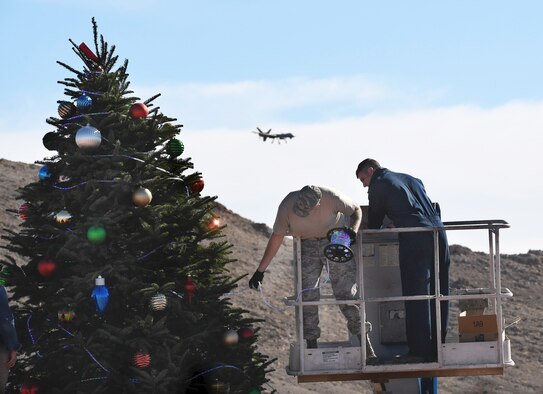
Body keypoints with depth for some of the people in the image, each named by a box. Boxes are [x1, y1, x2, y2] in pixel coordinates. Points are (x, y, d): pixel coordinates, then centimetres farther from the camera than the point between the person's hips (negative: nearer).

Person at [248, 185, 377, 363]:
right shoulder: (287, 206, -23)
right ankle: (311, 345, -2)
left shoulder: (331, 198, -29)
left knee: (345, 292, -11)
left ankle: (365, 343, -9)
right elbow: (276, 238, -9)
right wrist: (260, 270, -7)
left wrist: (353, 229, -29)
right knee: (307, 294, -9)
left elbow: (356, 210, -8)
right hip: (307, 246, 2)